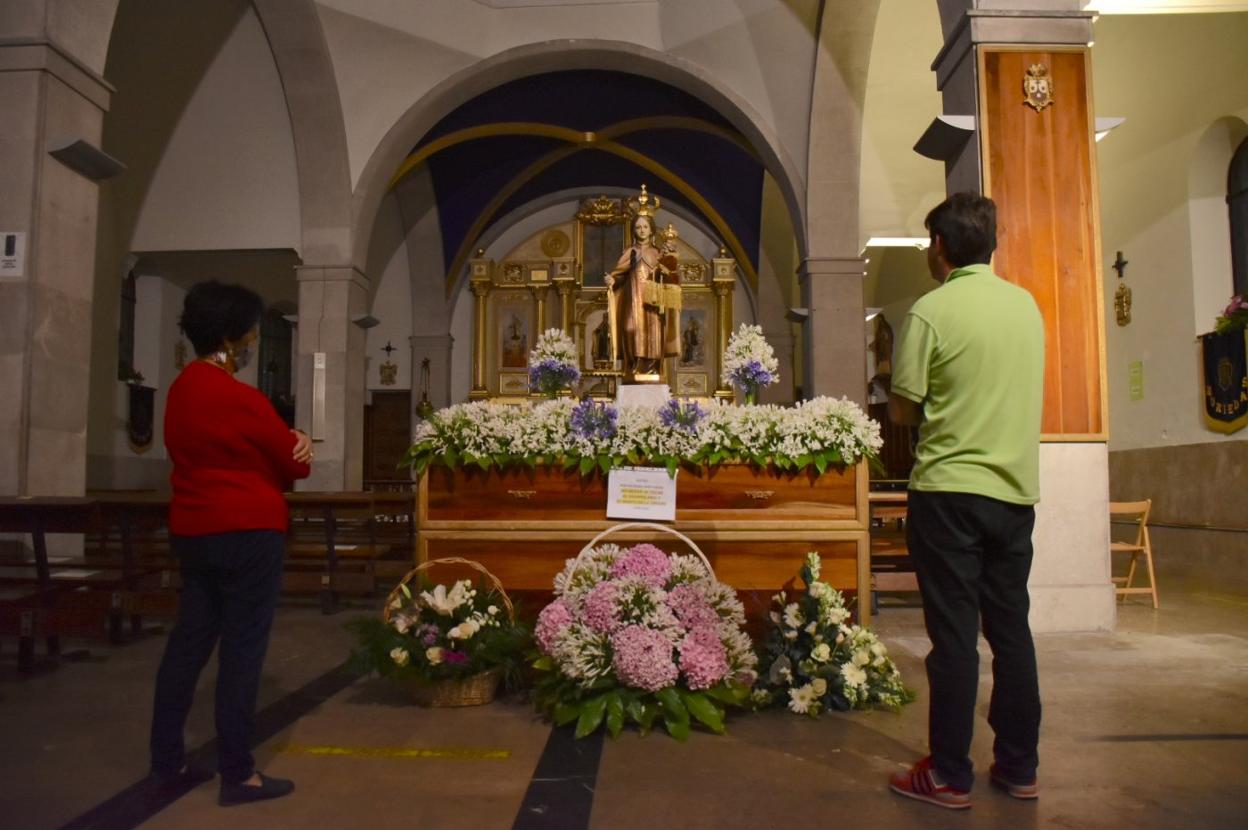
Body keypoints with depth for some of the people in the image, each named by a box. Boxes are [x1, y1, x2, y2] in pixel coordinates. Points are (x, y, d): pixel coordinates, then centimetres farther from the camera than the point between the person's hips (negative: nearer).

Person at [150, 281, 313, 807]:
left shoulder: (181, 389, 10)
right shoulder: (240, 398, -18)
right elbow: (295, 463, -9)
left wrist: (285, 443, -2)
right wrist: (296, 445, 13)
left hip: (192, 530, 9)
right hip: (246, 532, -9)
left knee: (189, 640, 15)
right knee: (242, 648, -2)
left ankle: (167, 760, 23)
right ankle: (238, 774, 5)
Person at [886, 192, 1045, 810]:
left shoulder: (931, 311, -10)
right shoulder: (1027, 305, 8)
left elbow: (902, 410, -6)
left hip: (949, 489, -5)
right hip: (1017, 488, 6)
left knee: (955, 635, 1)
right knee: (1011, 629, 14)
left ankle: (949, 777, 11)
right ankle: (1019, 768, 24)